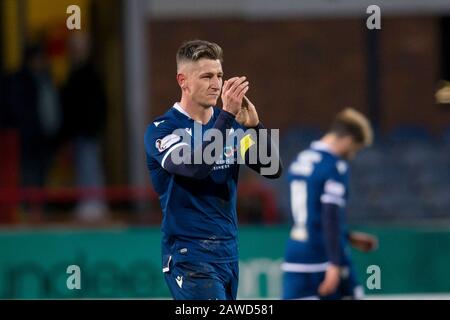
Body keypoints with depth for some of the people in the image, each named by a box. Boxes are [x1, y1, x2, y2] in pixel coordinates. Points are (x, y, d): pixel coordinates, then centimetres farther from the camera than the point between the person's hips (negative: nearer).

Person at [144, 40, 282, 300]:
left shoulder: (232, 126, 9)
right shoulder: (161, 129, -8)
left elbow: (273, 169, 0)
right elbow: (196, 167, -25)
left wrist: (254, 125, -16)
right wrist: (227, 115, -29)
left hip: (229, 252, 6)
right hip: (190, 256, -6)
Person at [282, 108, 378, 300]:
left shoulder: (299, 162, 14)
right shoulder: (335, 166, -12)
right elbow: (331, 216, -20)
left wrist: (350, 237, 29)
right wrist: (334, 265, -22)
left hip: (295, 255, 7)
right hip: (325, 257, -7)